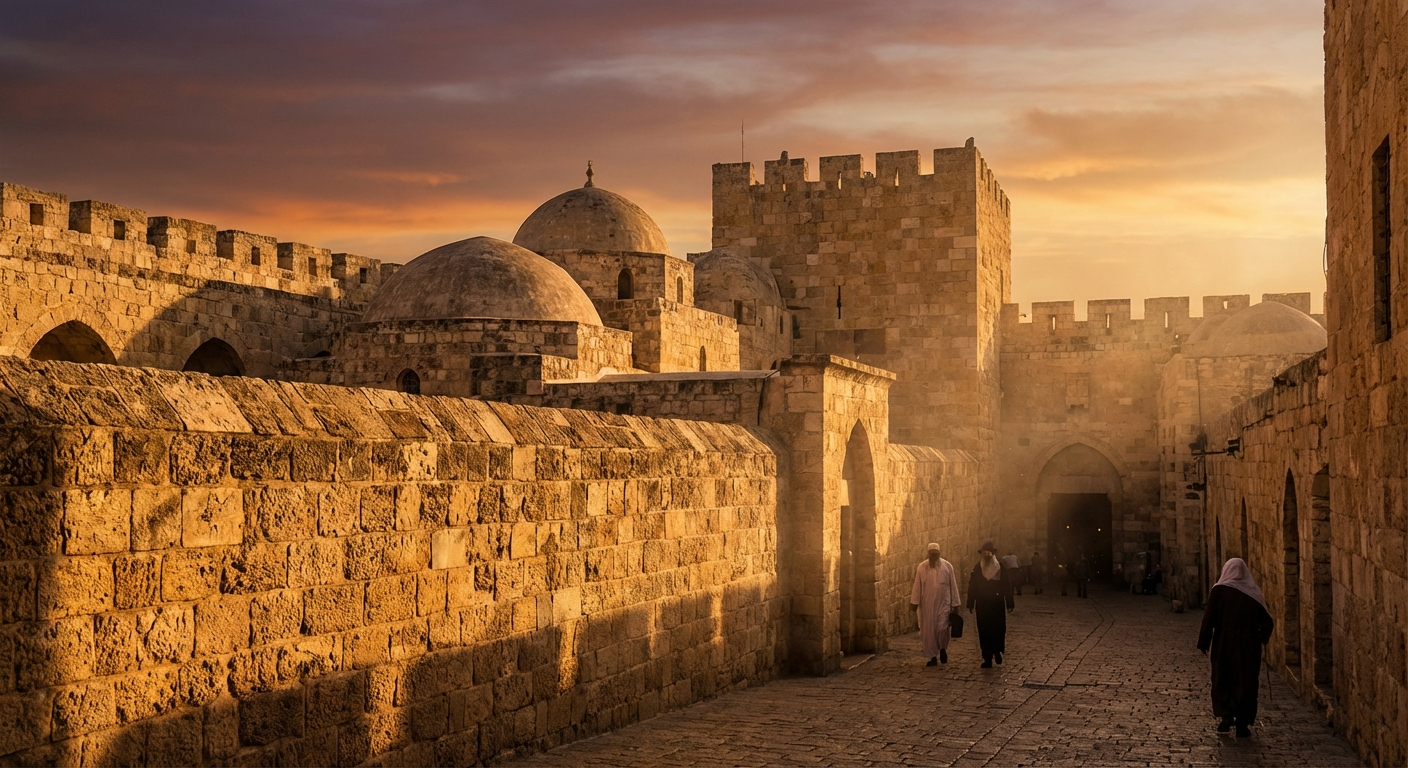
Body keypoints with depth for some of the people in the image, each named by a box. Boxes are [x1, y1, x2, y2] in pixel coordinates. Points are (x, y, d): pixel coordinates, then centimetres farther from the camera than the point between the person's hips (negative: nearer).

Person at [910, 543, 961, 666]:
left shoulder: (947, 566, -2)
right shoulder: (921, 567, -1)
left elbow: (953, 586, 2)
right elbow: (917, 586, 1)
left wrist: (955, 603, 2)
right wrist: (914, 602, -2)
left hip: (943, 603, -1)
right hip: (927, 604, 1)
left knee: (942, 628, -9)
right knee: (928, 631, 3)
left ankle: (943, 649, 20)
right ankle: (933, 657, 13)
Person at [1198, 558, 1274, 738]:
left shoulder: (1219, 590, -6)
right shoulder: (1253, 592, 0)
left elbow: (1209, 618, -8)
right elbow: (1267, 621, -1)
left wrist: (1203, 643, -1)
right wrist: (1262, 638, 17)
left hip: (1223, 644, -1)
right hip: (1248, 646, 1)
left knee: (1222, 680, 14)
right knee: (1246, 682, 8)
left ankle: (1226, 717, 7)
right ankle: (1243, 724, 8)